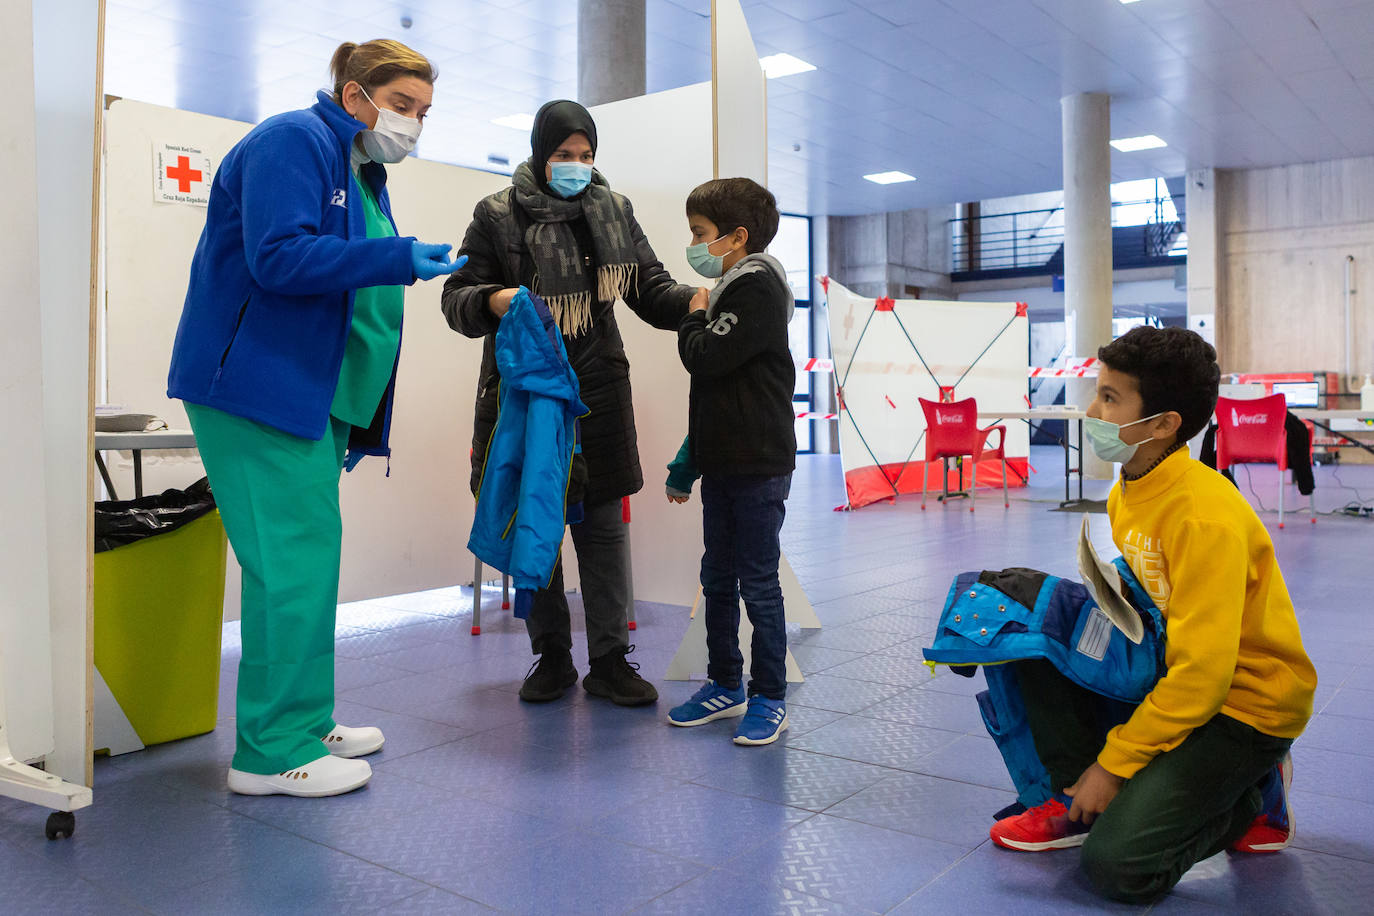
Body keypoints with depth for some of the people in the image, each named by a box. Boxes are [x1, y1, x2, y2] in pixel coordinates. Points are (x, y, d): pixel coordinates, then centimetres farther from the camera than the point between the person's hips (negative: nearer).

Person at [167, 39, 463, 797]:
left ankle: (304, 723, 21)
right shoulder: (294, 142, -7)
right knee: (293, 559, -10)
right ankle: (273, 751, -1)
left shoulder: (360, 172, 22)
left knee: (308, 557, 11)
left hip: (313, 395, 10)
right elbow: (279, 254, -20)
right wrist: (397, 259, -25)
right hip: (258, 386, -10)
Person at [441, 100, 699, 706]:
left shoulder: (615, 210, 10)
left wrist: (693, 302, -12)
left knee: (603, 529, 3)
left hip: (597, 393, 2)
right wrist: (493, 301, -23)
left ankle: (610, 660, 13)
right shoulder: (498, 214, 1)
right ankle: (551, 656, 21)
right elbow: (457, 298, 0)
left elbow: (649, 288, 10)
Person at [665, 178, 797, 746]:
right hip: (723, 463, 9)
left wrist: (694, 321, -1)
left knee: (758, 583, -2)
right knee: (718, 578, 14)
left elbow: (706, 358, -22)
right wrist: (688, 462, 23)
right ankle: (725, 687, 27)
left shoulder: (757, 286, -11)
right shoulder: (731, 289, 17)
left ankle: (770, 699, 10)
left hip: (759, 465, -9)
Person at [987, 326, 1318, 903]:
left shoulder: (1207, 516, -27)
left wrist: (1113, 762, -20)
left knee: (1118, 864, -20)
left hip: (1247, 703, -8)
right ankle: (1077, 801, 4)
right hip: (1163, 672, 8)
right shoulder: (1126, 494, 0)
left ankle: (1252, 797, 7)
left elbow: (1202, 672, -27)